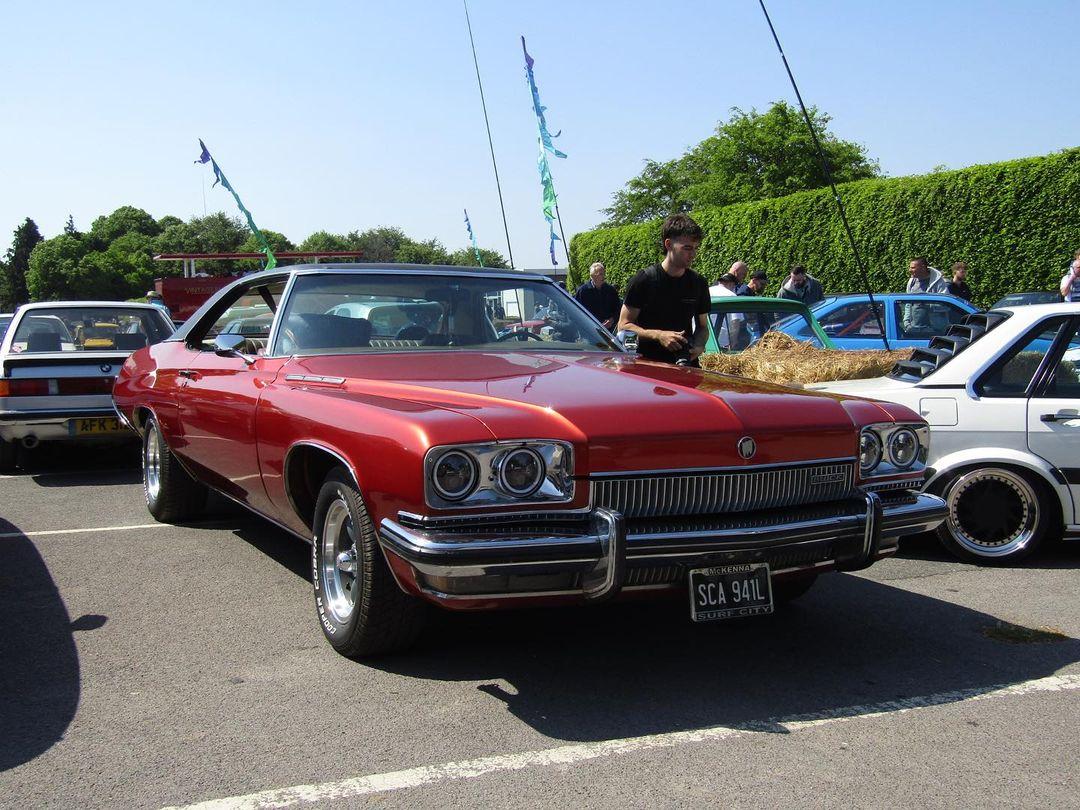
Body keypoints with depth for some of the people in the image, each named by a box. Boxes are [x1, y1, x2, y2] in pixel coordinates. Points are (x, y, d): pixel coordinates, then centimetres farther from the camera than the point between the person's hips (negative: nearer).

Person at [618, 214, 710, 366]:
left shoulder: (699, 284, 10)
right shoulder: (644, 280, -3)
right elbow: (624, 325, -3)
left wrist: (699, 345, -3)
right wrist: (658, 335, -16)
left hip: (687, 365, 3)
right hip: (648, 363, -3)